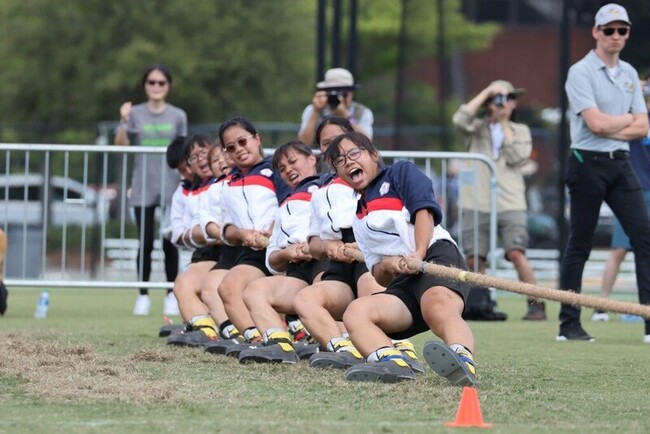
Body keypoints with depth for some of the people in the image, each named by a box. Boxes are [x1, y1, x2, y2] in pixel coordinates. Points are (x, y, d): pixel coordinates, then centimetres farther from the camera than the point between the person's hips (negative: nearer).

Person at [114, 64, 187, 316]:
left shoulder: (178, 116, 6)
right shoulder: (136, 114, 3)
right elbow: (121, 145, -7)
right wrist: (123, 122, -22)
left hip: (170, 187, 0)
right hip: (143, 187, 0)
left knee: (170, 244, 0)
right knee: (145, 243, -1)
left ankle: (172, 296, 8)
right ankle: (143, 296, 6)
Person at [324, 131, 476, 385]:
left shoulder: (401, 172, 19)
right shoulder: (358, 216, 33)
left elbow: (424, 210, 0)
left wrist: (418, 255, -18)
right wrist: (386, 266, -1)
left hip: (436, 254, -7)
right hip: (403, 283, 7)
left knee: (437, 306, -40)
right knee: (355, 313, -21)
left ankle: (463, 360, -72)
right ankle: (392, 362, -50)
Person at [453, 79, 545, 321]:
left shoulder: (520, 131, 15)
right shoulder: (476, 129, 13)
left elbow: (517, 157, -2)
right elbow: (460, 119, -9)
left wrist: (504, 124, 3)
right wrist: (486, 92, -4)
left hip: (510, 204, -1)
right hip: (476, 203, 1)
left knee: (516, 253, -17)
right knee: (473, 258, -1)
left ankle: (536, 304, -12)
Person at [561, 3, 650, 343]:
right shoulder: (581, 72, -7)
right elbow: (596, 123, -18)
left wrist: (610, 129, -9)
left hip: (621, 164, 6)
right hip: (588, 163, -6)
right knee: (579, 245, 0)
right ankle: (569, 324, 6)